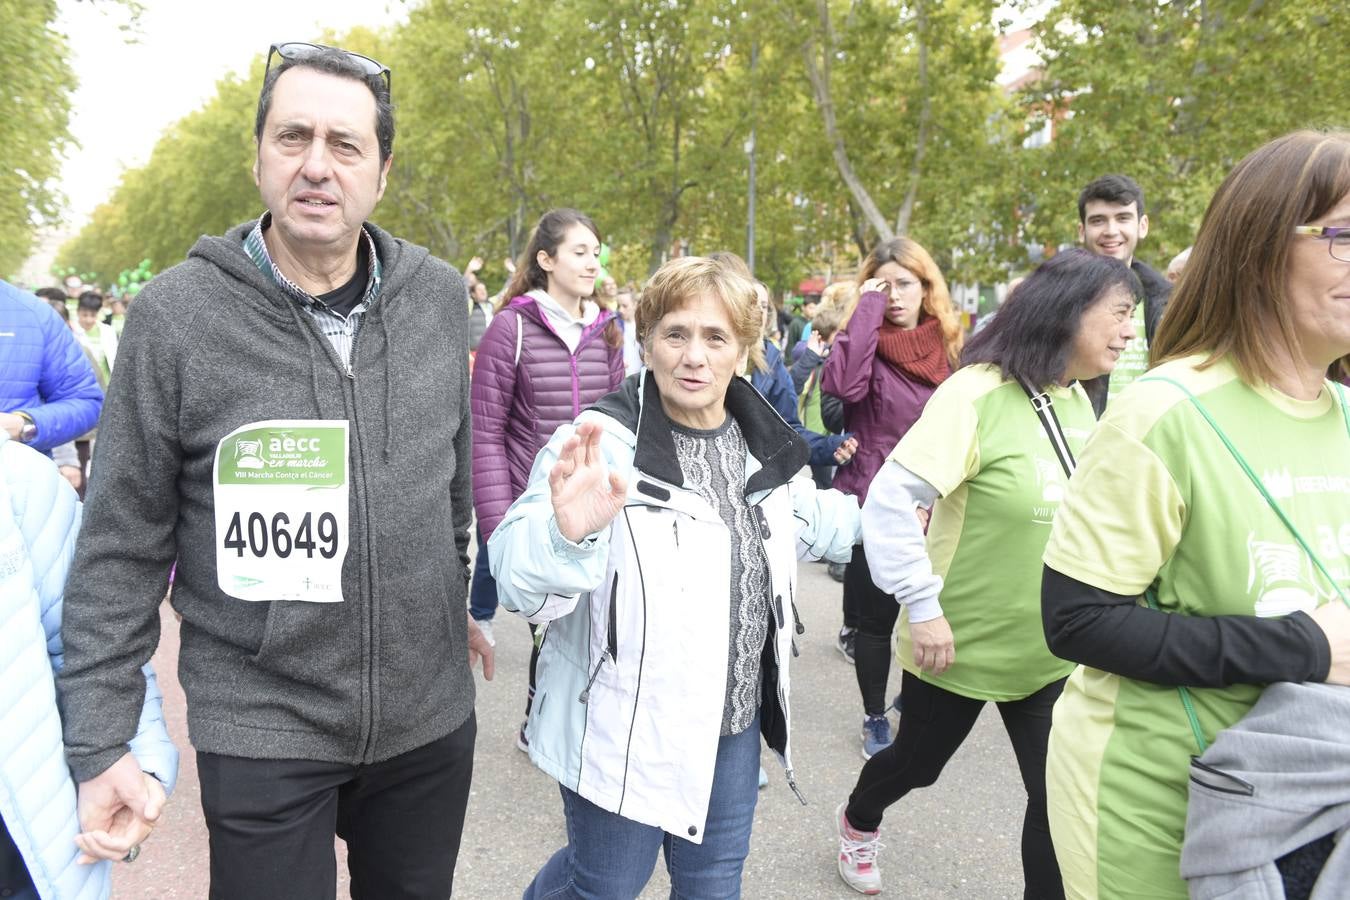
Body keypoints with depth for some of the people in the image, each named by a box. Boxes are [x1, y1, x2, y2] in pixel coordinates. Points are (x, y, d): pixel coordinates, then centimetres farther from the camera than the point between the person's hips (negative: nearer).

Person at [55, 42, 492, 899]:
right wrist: (99, 741, -5)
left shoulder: (440, 297, -2)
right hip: (261, 730, -3)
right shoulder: (177, 313, -11)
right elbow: (121, 548, -6)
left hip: (432, 716, 3)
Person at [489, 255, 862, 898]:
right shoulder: (603, 444, -20)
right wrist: (566, 535, -53)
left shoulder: (762, 445, 0)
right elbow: (521, 581, -32)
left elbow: (805, 519, 22)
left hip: (736, 725, 6)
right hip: (625, 730, -5)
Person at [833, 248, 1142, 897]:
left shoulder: (1078, 402, 1)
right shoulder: (977, 393, -22)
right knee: (918, 761, 19)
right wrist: (923, 607, -25)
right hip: (956, 642, -5)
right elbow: (891, 501, -26)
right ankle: (858, 820, 52)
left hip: (1052, 651, 5)